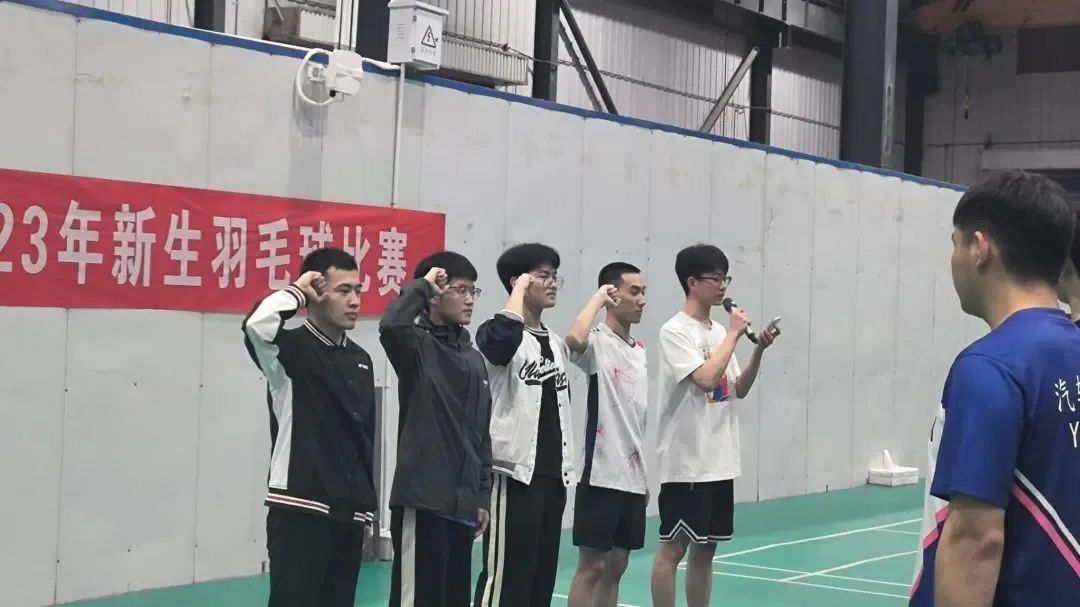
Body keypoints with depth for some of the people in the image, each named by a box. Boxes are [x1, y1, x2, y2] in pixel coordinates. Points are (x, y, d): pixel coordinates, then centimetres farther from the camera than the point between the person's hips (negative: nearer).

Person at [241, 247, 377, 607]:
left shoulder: (359, 359, 14)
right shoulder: (291, 349, -6)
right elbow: (257, 325, -31)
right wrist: (297, 292, -13)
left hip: (347, 509, 7)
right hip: (300, 508, -7)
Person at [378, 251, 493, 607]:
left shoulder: (474, 358, 16)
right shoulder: (418, 345, -5)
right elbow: (390, 325, -30)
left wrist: (482, 496, 16)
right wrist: (422, 285, -14)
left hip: (462, 502, 7)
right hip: (422, 499, -7)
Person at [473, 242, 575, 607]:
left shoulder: (556, 344, 16)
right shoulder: (497, 335, -9)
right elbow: (504, 335, -35)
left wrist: (566, 468, 18)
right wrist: (520, 290, -19)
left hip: (551, 473, 8)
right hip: (515, 471, -8)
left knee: (541, 577, 11)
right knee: (505, 576, -6)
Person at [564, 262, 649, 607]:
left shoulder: (640, 351, 15)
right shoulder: (598, 342, -9)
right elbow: (574, 339, -36)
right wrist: (598, 298, -20)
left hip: (632, 476, 8)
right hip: (601, 473, -8)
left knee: (616, 565, 12)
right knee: (593, 565, -3)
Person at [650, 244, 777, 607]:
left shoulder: (719, 331, 12)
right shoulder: (675, 331, -12)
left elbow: (738, 389, 14)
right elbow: (706, 378, -24)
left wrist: (758, 351, 0)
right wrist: (735, 334, -15)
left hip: (720, 462, 8)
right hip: (685, 463, -8)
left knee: (706, 548, 12)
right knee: (673, 548, -2)